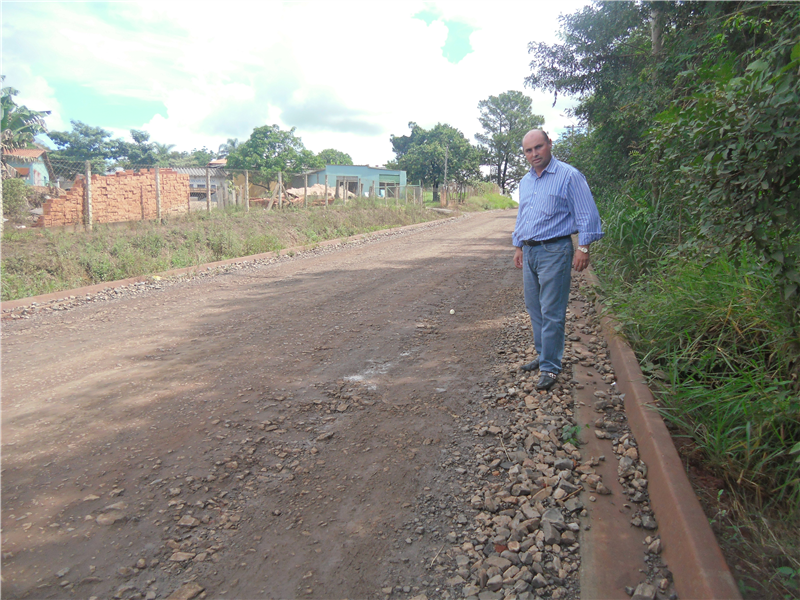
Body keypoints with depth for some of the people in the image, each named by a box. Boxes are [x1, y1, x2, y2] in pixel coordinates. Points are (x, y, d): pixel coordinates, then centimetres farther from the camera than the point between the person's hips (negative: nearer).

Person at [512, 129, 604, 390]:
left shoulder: (568, 176, -6)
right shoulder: (525, 181, 16)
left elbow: (587, 214, -8)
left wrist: (583, 248, -14)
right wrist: (518, 246, 22)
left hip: (554, 251, -7)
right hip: (529, 252, 8)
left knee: (551, 313, -6)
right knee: (534, 309, 13)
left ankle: (550, 367, 1)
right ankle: (543, 355, 26)